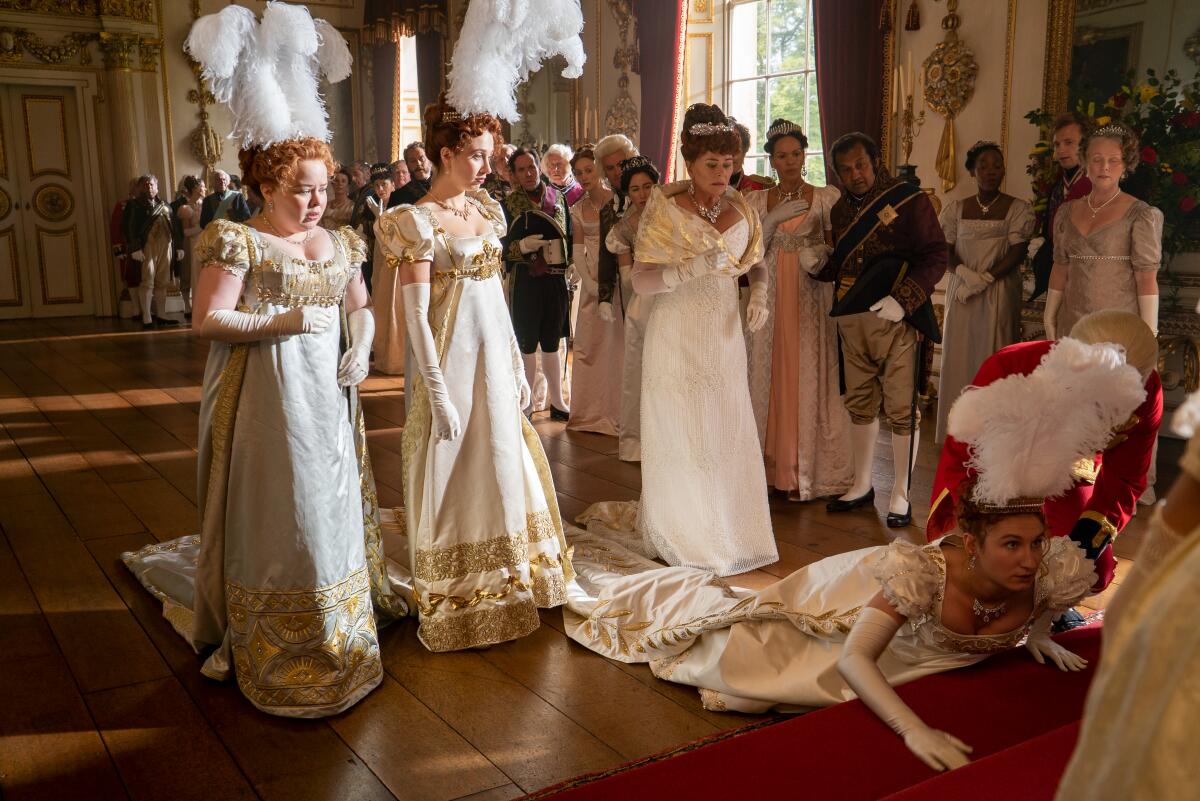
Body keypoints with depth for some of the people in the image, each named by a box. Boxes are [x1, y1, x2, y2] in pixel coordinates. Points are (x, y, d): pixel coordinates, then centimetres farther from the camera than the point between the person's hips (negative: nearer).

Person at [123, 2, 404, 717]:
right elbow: (210, 321, -14)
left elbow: (360, 306, 17)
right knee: (272, 513, 2)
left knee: (334, 506, 12)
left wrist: (361, 347, -3)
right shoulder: (237, 242, -8)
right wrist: (287, 322, -20)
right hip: (267, 402, -5)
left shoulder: (340, 242, 9)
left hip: (329, 399, 5)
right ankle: (261, 635, 18)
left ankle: (336, 622, 29)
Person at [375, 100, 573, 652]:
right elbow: (415, 316, -16)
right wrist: (439, 395, -19)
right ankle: (454, 596, 23)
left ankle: (502, 580, 35)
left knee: (503, 467, 17)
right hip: (453, 360, -7)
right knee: (455, 479, 5)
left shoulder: (485, 210, 9)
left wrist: (516, 367, 12)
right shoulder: (419, 222, -13)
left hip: (494, 358, 7)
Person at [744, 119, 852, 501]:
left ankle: (806, 468, 4)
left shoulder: (826, 197, 4)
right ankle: (773, 464, 10)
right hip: (769, 297, 2)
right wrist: (774, 219, -13)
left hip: (811, 297, -2)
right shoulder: (756, 200, 10)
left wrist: (820, 256, -17)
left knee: (808, 377, -3)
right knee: (770, 375, 2)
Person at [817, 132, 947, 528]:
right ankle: (862, 485, 28)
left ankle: (900, 496, 11)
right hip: (851, 321, 6)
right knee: (860, 404, 15)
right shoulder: (841, 209, 13)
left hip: (895, 318, -6)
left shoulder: (909, 200, -7)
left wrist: (902, 299, -24)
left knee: (901, 409, 0)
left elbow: (935, 257, -13)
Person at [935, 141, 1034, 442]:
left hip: (1000, 294, -2)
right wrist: (965, 274, -15)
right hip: (961, 293, 3)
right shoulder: (955, 209, 9)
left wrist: (984, 279, -17)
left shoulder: (1018, 209, 1)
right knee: (959, 357, 3)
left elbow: (1017, 252, -7)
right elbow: (944, 251, 4)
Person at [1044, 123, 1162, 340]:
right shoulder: (1067, 212, 9)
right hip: (1072, 322, 4)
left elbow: (1147, 278, -8)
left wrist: (1148, 333, -12)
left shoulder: (1140, 215, -4)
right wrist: (1049, 318, 10)